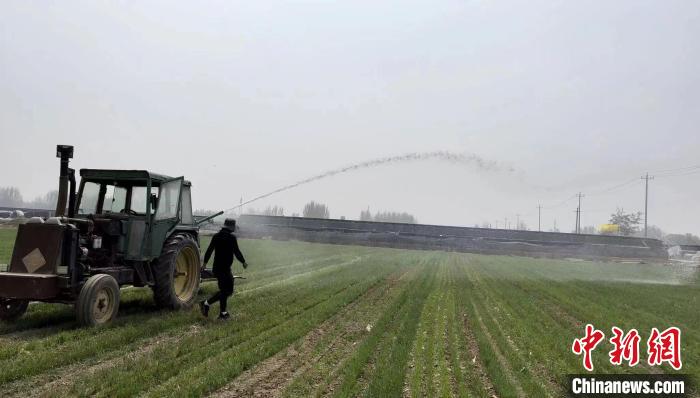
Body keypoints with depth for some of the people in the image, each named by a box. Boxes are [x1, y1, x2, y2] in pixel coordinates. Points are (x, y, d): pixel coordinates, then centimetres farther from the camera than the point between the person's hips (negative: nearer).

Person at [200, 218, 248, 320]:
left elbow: (209, 250, 13)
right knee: (227, 291, -2)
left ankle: (223, 313, 17)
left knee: (224, 290, 15)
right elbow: (236, 251, -11)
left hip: (216, 268, 8)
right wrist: (243, 262, 4)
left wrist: (205, 263, 23)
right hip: (225, 268, -8)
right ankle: (207, 303, -9)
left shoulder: (216, 236, 8)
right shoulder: (231, 237, -12)